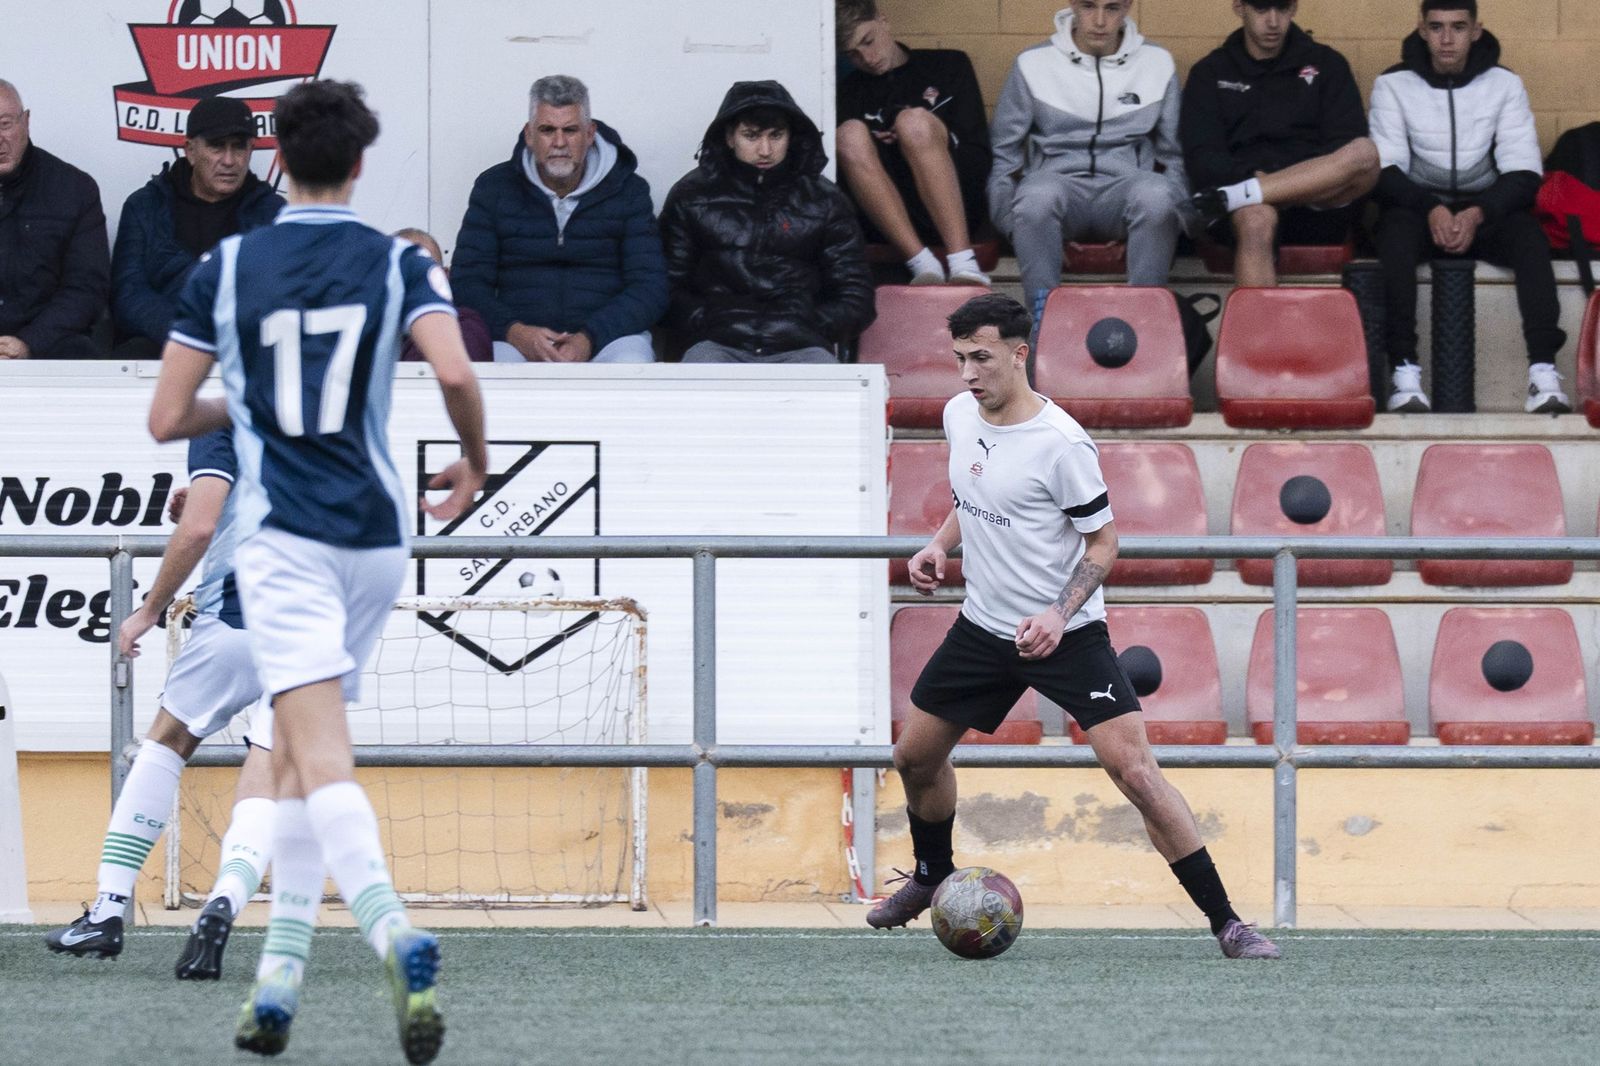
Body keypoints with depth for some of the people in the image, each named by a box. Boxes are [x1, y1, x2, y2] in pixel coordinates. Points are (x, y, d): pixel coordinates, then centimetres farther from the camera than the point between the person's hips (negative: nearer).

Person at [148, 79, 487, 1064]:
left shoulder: (225, 267, 2)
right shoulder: (398, 264, 2)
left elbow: (168, 418, 3)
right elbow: (455, 370, -15)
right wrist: (475, 463, 4)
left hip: (284, 537, -3)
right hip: (376, 537, 3)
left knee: (321, 758, -17)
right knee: (299, 754, 18)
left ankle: (393, 928, -42)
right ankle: (281, 974, 14)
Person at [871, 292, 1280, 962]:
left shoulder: (1060, 444, -21)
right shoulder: (959, 416, 1)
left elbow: (1103, 541, -13)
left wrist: (1058, 616, -25)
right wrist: (938, 548, 2)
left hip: (1065, 633, -7)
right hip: (984, 626, 7)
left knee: (1135, 770, -18)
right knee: (915, 757, 14)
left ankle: (1226, 923, -14)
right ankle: (933, 876, 44)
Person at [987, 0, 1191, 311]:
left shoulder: (1157, 63, 11)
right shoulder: (1034, 64, 8)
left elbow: (1175, 156, 18)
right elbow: (1003, 154, 13)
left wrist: (1178, 215, 3)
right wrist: (1006, 216, 0)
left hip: (1126, 185, 0)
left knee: (1156, 195, -36)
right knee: (1038, 195, -38)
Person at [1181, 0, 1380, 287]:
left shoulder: (1326, 64, 19)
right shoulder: (1211, 74, 17)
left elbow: (1348, 149, 6)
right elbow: (1202, 158, 5)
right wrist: (1248, 176, -17)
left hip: (1319, 202, 1)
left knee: (1365, 154, -31)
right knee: (1257, 220, -39)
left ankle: (1228, 197, -34)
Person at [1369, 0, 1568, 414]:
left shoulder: (1504, 85, 3)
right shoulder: (1393, 85, 1)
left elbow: (1524, 173, -4)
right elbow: (1385, 171, -7)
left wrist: (1478, 214, -23)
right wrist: (1431, 210, -26)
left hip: (1486, 210, 1)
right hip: (1419, 205, -1)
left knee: (1528, 235, -31)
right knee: (1396, 230, -35)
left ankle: (1543, 372, -41)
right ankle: (1404, 372, -41)